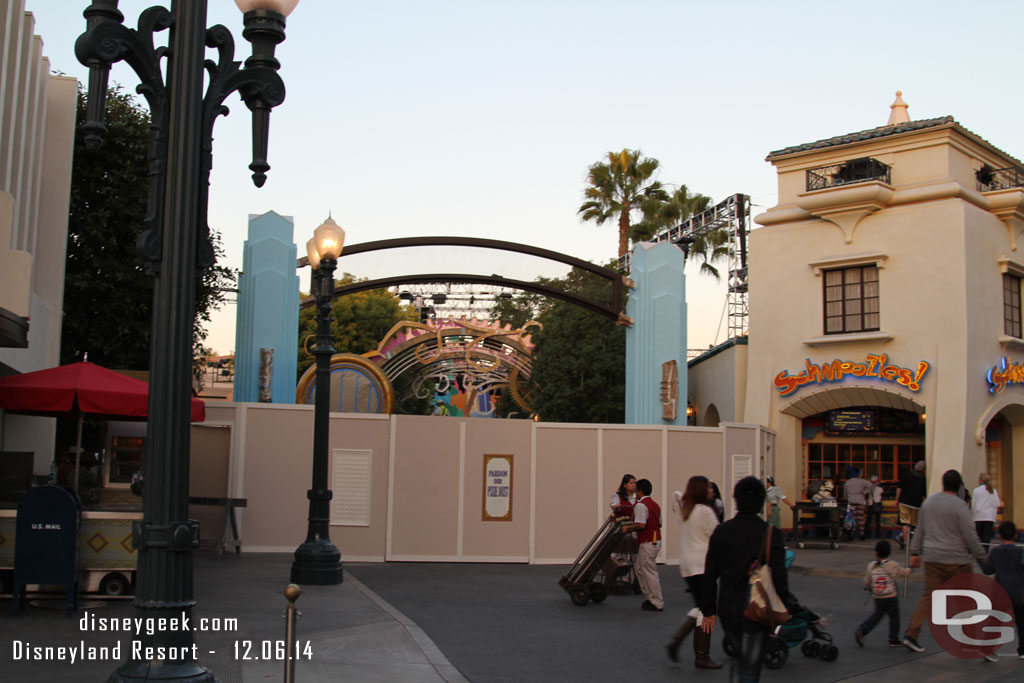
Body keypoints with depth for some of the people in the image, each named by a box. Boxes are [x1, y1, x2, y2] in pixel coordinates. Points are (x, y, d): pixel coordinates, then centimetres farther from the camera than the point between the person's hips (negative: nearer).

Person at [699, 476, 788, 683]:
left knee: (739, 656, 27)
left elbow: (710, 575, 3)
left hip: (728, 610, 4)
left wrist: (709, 610, 11)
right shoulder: (771, 534, -12)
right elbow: (779, 577, -12)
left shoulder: (721, 531, -1)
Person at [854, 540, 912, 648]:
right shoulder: (893, 565, -8)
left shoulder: (871, 566, -2)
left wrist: (869, 588, 29)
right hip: (891, 597, -3)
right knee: (894, 617, 10)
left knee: (876, 615, 15)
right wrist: (909, 569, 32)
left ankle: (862, 630, -1)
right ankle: (894, 640, 16)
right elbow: (904, 572, 9)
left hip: (878, 598, 3)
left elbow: (867, 581, 6)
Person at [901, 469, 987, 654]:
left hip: (932, 558, 5)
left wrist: (915, 552, 21)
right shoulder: (959, 506, -11)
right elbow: (969, 536, -11)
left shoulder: (928, 501, 8)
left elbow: (919, 530, 14)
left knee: (929, 596, 6)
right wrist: (981, 556, 0)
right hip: (956, 559, -5)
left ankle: (911, 634, -3)